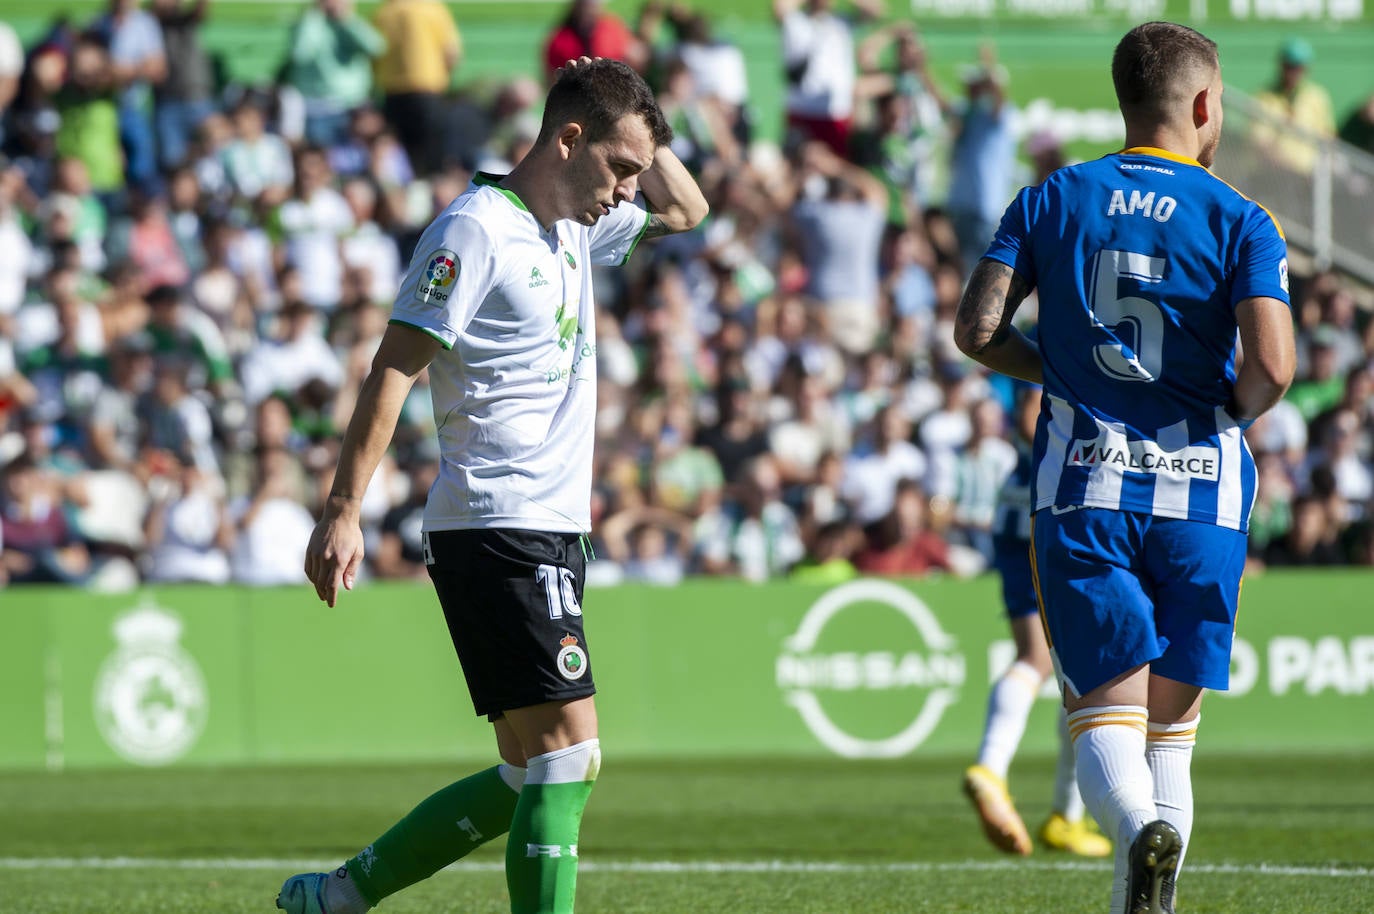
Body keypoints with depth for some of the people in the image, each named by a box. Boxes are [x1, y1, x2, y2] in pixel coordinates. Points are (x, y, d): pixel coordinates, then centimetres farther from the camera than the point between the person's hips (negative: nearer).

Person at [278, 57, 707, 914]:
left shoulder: (574, 231, 16)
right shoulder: (475, 230, -10)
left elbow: (686, 210, 34)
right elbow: (393, 370, -13)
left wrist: (643, 134, 16)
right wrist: (343, 513, -18)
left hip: (550, 531, 10)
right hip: (500, 529, -10)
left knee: (532, 777, 9)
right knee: (568, 755, -15)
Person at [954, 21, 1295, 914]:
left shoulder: (1052, 201, 5)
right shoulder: (1241, 221, -2)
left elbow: (977, 328, -1)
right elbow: (1271, 366, -14)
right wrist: (1230, 414, 8)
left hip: (1085, 490, 1)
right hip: (1201, 493, 0)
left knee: (1106, 713, -4)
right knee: (1171, 722, 12)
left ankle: (1141, 827, -34)